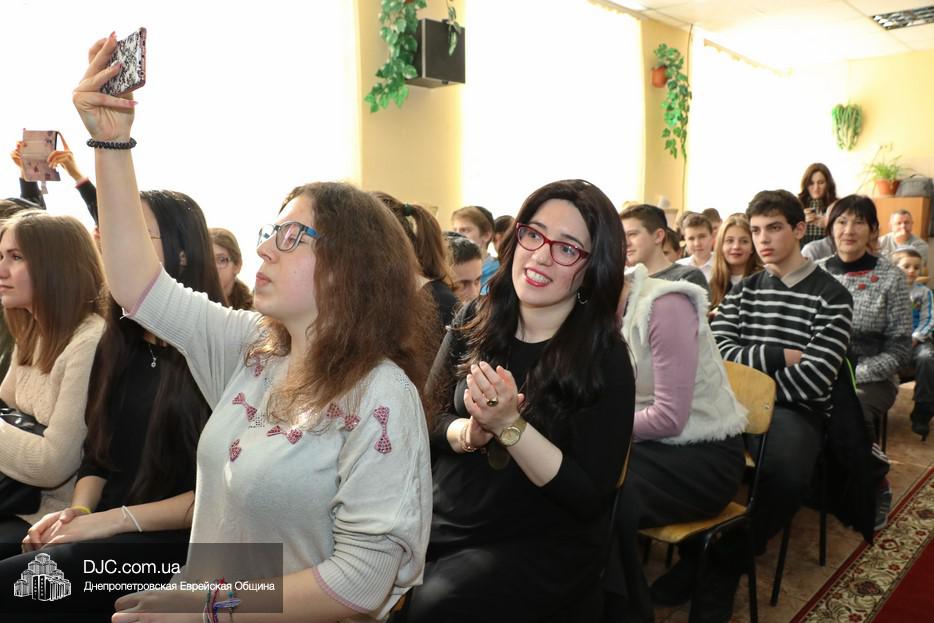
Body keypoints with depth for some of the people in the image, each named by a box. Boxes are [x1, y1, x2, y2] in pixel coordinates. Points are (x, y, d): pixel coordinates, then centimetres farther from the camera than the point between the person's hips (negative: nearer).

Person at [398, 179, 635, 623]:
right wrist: (469, 434, -20)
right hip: (443, 521, 4)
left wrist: (509, 425, -27)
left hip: (538, 547, -3)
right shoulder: (476, 321, -2)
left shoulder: (604, 359, -13)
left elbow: (590, 498, -16)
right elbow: (427, 420, 2)